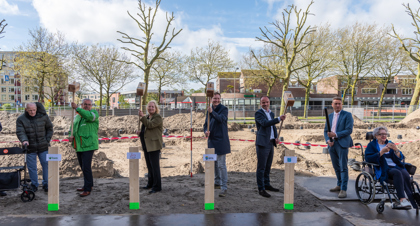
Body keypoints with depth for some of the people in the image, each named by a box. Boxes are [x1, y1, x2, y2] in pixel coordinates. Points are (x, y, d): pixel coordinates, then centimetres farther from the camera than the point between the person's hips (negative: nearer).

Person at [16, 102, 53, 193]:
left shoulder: (43, 116, 1)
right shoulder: (21, 119, -2)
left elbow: (50, 128, 10)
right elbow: (20, 132, -11)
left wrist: (47, 140, 1)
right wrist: (24, 140, -30)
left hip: (43, 147, 1)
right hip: (30, 147, 0)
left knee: (46, 165, 3)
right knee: (32, 167, 7)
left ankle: (46, 184, 17)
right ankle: (34, 185, 22)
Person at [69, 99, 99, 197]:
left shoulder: (94, 113, -3)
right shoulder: (77, 116, 18)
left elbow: (89, 116, -26)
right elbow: (73, 127, 21)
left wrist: (77, 108, -30)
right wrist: (71, 135, 0)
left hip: (88, 145, -7)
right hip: (78, 146, 7)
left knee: (86, 167, -9)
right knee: (83, 167, 16)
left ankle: (87, 189, 0)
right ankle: (87, 185, 30)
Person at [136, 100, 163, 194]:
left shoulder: (158, 117, -8)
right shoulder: (147, 117, 18)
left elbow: (150, 125, -22)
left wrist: (142, 116, -22)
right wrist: (140, 132, 6)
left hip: (154, 145, -9)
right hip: (146, 145, 9)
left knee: (155, 166, -6)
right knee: (149, 166, 16)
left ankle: (157, 186, 1)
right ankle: (150, 184, 28)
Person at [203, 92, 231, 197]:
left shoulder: (224, 109, -8)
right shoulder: (209, 110, 13)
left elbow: (221, 119, -28)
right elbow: (206, 123, 14)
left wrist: (212, 112, -45)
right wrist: (206, 131, -8)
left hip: (221, 140, -7)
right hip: (211, 140, 7)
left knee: (221, 165, -9)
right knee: (214, 163, 18)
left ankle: (224, 188, -4)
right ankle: (217, 182, 33)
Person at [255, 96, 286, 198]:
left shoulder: (271, 113, 17)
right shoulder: (258, 113, -8)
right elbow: (265, 123, -23)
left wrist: (276, 137, 7)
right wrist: (279, 119, -29)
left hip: (271, 143, 8)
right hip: (262, 143, -7)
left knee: (268, 166, 16)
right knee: (261, 167, -4)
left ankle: (267, 184, 29)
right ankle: (261, 189, 1)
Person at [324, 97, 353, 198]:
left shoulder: (347, 115, -2)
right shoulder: (330, 116, 15)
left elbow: (349, 130, -11)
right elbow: (326, 130, 15)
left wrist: (336, 135, -18)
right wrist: (328, 140, -2)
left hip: (342, 144, -6)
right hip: (332, 144, 6)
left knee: (343, 167, -6)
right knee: (336, 167, 14)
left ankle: (343, 189, -3)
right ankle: (339, 185, 27)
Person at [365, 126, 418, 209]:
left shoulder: (390, 144, 25)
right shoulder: (372, 145, 12)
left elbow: (400, 158, 15)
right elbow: (368, 158, -5)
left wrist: (396, 150, -6)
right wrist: (381, 152, -13)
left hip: (396, 166, 4)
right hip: (383, 169, -4)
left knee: (405, 174, -29)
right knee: (397, 173, -34)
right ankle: (402, 199, -44)